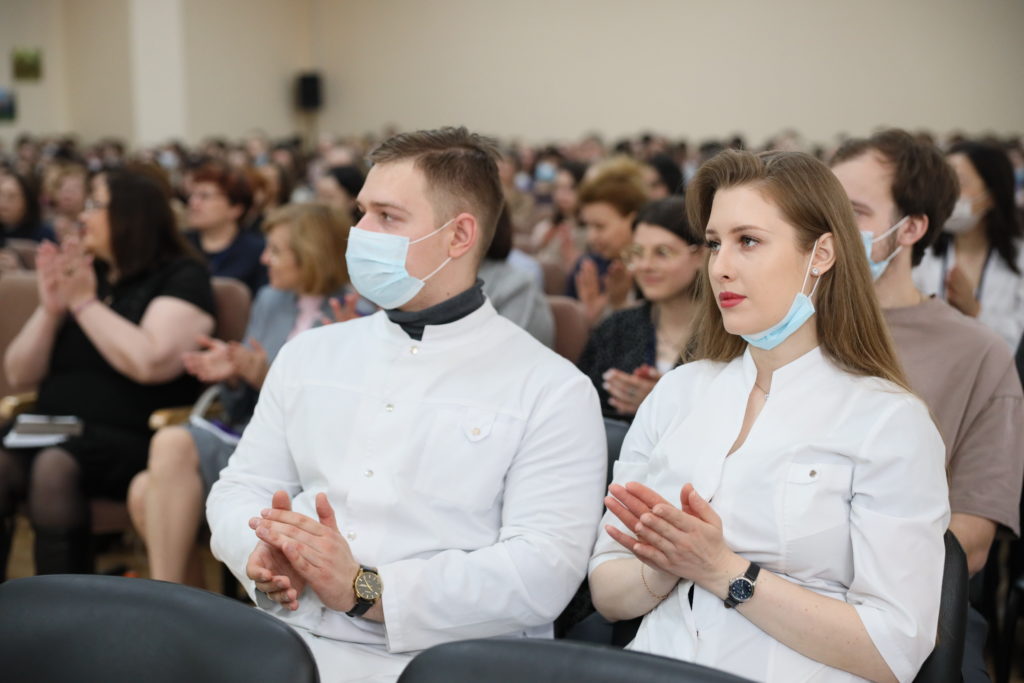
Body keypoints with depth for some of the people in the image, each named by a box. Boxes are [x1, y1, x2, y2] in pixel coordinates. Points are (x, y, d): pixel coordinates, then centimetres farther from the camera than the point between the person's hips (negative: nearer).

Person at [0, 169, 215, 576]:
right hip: (55, 432, 5)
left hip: (131, 438, -5)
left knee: (55, 468, -34)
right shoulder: (81, 274, 21)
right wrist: (50, 309, 2)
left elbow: (151, 362, -18)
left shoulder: (181, 277, 2)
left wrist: (86, 302, -8)